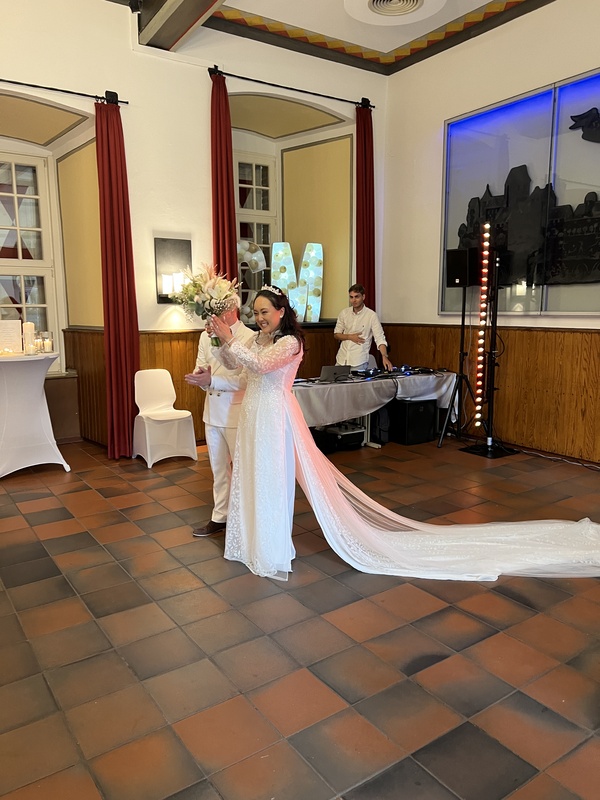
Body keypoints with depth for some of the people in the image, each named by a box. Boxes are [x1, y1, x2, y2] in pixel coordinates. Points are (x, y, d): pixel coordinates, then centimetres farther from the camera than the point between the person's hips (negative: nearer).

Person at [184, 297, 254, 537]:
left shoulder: (250, 338, -14)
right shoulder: (206, 336, 7)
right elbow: (200, 369, 8)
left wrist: (211, 380, -25)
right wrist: (200, 376, -16)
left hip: (237, 414, -6)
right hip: (213, 412, 7)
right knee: (218, 468, 17)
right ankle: (220, 517, 32)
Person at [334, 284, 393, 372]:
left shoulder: (371, 315, -8)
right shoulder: (344, 313, 4)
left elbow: (380, 339, -12)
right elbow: (336, 335, 10)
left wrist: (384, 357, -27)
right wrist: (349, 336, -8)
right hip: (341, 359, 4)